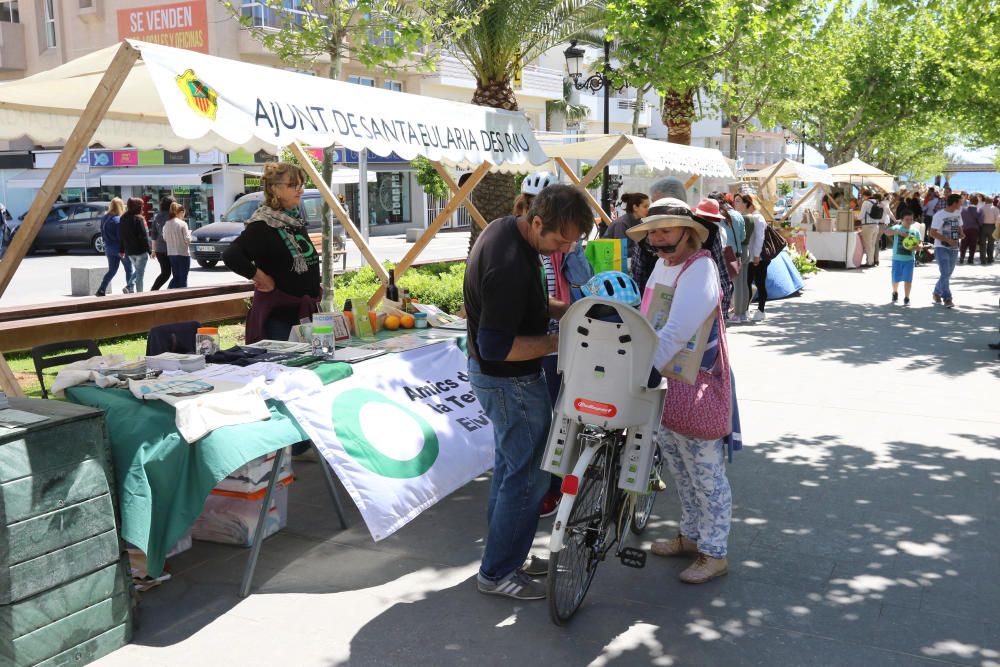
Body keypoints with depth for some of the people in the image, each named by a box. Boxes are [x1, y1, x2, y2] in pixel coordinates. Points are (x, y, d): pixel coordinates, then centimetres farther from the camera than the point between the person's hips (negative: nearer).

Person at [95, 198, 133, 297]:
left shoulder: (104, 218, 5)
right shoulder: (119, 219, -18)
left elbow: (103, 234, 11)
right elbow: (121, 236, -20)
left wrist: (107, 244, 17)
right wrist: (123, 249, -18)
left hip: (109, 248, 7)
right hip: (120, 248, -7)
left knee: (112, 270, 12)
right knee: (129, 269, 12)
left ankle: (101, 290, 0)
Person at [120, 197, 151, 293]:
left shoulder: (123, 219, 6)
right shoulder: (139, 219, -15)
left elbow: (121, 235, 11)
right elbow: (144, 236, -17)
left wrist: (122, 249, 16)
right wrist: (148, 249, -12)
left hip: (129, 251, 7)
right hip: (140, 250, -7)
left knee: (137, 270, 23)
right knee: (140, 273, 3)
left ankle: (129, 287, 5)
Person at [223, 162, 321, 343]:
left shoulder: (297, 221, 12)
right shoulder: (263, 225, -14)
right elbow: (230, 256, -28)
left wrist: (315, 291, 11)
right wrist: (261, 278, -19)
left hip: (306, 312, 8)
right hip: (279, 316, -8)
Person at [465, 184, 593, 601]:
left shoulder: (506, 229, 1)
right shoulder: (509, 265, -31)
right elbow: (496, 346, -30)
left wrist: (562, 310, 2)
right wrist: (558, 342, -22)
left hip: (495, 375, 11)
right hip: (510, 380, -11)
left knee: (511, 466, 20)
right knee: (528, 474, 0)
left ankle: (508, 557, 34)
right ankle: (497, 572, 14)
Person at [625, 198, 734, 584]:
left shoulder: (699, 269, -19)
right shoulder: (662, 265, 10)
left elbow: (676, 331, -30)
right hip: (663, 384, 9)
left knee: (706, 475, 4)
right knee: (679, 469, 21)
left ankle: (714, 554, 17)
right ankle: (691, 536, 37)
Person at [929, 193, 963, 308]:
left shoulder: (958, 214, 9)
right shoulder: (939, 215, -13)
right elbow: (932, 233, -14)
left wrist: (961, 234, -1)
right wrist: (947, 239, -24)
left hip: (954, 249, 7)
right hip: (941, 248, -7)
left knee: (947, 274, 13)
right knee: (945, 274, -14)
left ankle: (937, 293, 30)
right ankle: (947, 299, -12)